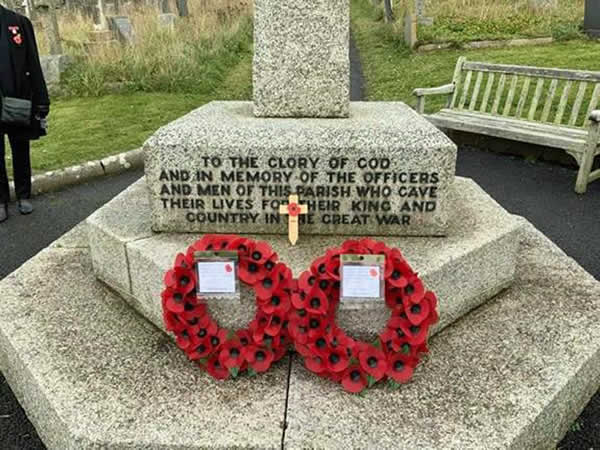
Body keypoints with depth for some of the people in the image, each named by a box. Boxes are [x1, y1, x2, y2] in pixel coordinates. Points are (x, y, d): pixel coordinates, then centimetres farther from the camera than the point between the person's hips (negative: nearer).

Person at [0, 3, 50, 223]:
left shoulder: (19, 22, 1)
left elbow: (34, 65, 1)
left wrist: (41, 103, -4)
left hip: (19, 102, 0)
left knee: (20, 152, 13)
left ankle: (23, 195, 26)